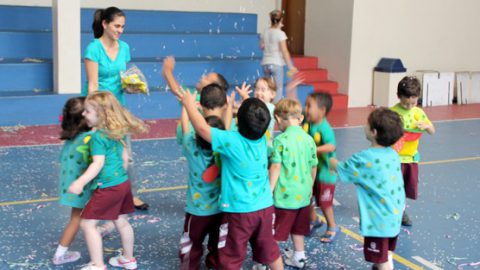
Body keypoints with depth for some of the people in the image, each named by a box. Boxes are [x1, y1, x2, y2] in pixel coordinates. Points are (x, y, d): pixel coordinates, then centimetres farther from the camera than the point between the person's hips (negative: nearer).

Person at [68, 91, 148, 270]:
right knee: (121, 222, 22)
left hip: (108, 188, -9)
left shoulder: (98, 136, -17)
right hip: (123, 182, 9)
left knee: (87, 223, -1)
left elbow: (98, 163, -26)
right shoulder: (117, 132, 9)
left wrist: (80, 182, -33)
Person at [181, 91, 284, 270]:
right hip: (265, 207, 6)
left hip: (239, 211, -6)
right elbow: (253, 123, 20)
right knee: (268, 248, 24)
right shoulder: (262, 139, -3)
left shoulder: (231, 141, -20)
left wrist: (189, 104, -5)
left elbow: (202, 128, -19)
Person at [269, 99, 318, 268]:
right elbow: (314, 167, 9)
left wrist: (269, 190, -10)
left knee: (274, 232, 4)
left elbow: (276, 167, -17)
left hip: (285, 194, -6)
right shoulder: (309, 139, 1)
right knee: (298, 228, 23)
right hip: (303, 193, 6)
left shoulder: (281, 140, -15)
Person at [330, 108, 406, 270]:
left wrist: (330, 159, 15)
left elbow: (340, 169, -4)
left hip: (379, 220, -7)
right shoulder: (393, 154, 1)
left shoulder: (365, 159, -20)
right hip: (394, 217, 7)